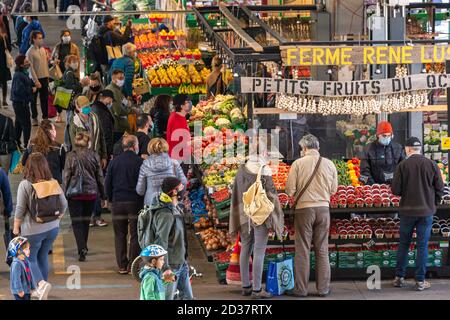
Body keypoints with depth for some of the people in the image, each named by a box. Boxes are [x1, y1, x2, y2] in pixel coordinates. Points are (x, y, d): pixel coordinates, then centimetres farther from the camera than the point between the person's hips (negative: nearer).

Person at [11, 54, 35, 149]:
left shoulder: (24, 73, 9)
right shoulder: (18, 75, -22)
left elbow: (28, 83, 22)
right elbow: (18, 90, -29)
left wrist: (33, 85, 0)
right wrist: (31, 90, -19)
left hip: (23, 102, 10)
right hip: (20, 103, -10)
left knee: (19, 123, 18)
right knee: (26, 123, -7)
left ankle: (17, 143, 28)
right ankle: (26, 144, -2)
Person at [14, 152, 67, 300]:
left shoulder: (25, 185, -16)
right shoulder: (53, 183, -3)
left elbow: (20, 209, -13)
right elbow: (63, 204, 4)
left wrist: (16, 228, 0)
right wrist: (57, 218, 21)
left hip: (32, 230, -4)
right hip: (52, 228, 5)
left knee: (30, 258, 11)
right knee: (43, 257, 19)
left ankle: (41, 283, -12)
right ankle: (41, 291, 27)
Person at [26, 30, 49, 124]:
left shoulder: (42, 49, 5)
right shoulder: (30, 52, -14)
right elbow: (31, 68, -16)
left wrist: (48, 76, 11)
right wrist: (36, 81, -18)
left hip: (44, 78, 6)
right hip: (35, 78, -6)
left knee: (44, 98, 11)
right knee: (34, 99, 7)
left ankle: (45, 116, 21)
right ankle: (34, 118, 17)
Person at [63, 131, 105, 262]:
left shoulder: (71, 156, -8)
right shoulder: (94, 155, -1)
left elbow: (66, 176, -5)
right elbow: (100, 175, 6)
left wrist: (65, 193, 3)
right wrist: (102, 194, 14)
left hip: (75, 194, -3)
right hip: (91, 192, 3)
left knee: (76, 222, 1)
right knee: (86, 221, 17)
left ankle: (82, 248, -15)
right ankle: (83, 247, 28)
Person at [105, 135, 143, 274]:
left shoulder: (114, 162, 2)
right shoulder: (140, 162, -8)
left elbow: (107, 184, 5)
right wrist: (143, 201, 6)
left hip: (117, 203, 3)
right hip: (135, 202, -3)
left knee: (120, 235, 10)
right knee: (135, 235, 4)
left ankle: (122, 266, 10)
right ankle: (132, 266, 2)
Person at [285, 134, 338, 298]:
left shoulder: (298, 163, -8)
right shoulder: (329, 164, 0)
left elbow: (290, 189, -8)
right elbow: (333, 189, 7)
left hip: (304, 208, -2)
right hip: (323, 209, 3)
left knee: (302, 250, 4)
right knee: (322, 250, 10)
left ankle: (301, 289, 7)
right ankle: (323, 288, 13)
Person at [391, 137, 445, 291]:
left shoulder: (402, 165, -8)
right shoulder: (432, 165, -4)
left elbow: (395, 190, -9)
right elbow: (440, 188, -2)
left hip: (407, 210, 0)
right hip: (426, 211, 0)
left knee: (404, 244, 13)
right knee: (422, 245, 5)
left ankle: (399, 278, 16)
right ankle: (420, 281, 5)